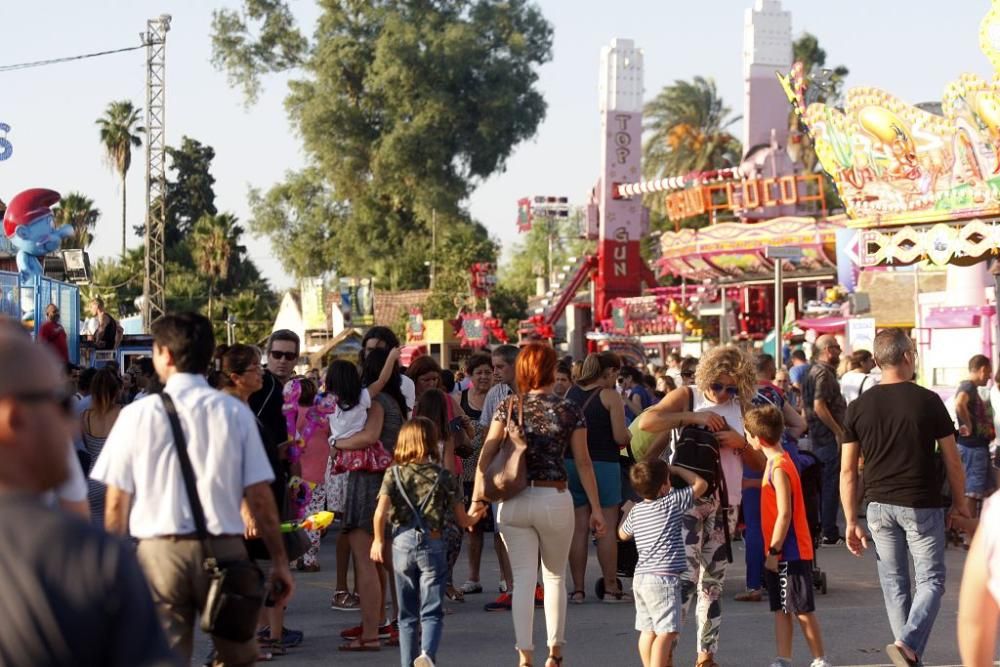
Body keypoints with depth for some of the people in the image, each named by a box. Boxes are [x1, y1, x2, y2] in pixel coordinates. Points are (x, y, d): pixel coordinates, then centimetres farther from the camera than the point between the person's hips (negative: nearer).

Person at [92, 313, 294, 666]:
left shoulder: (138, 414, -2)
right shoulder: (235, 413, 0)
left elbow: (117, 502, -1)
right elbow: (259, 496, -1)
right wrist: (279, 561, 6)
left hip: (159, 552, -1)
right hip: (224, 550, 1)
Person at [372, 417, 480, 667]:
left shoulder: (394, 473, 0)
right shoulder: (444, 476, -3)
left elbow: (380, 513, -9)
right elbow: (462, 519, 3)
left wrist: (378, 540, 8)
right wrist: (473, 520, 26)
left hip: (402, 543, 2)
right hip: (433, 544, -2)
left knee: (407, 614, 14)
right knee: (432, 611, 0)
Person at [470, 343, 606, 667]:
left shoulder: (509, 407, 1)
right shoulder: (569, 410, -1)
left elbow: (486, 455, -5)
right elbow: (583, 462, 1)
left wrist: (478, 499, -4)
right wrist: (596, 508, 5)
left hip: (514, 502, 1)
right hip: (554, 500, -1)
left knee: (522, 579, 4)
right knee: (554, 576, 16)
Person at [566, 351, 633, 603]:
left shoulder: (570, 394, 6)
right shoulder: (610, 396, -9)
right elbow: (620, 437, -13)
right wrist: (629, 436, 8)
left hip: (572, 462, 5)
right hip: (603, 464, -5)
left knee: (579, 527, 7)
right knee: (607, 527, 3)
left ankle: (577, 589, 8)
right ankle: (611, 589, 5)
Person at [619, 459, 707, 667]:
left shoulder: (636, 511, 11)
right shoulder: (673, 502, -7)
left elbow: (622, 534, 29)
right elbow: (700, 484, 2)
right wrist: (677, 470, 12)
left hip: (640, 578, 7)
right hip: (664, 578, -7)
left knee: (648, 630, 13)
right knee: (666, 632, -10)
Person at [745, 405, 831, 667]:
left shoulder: (779, 468, -19)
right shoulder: (775, 461, 10)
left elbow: (784, 514, -22)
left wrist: (774, 551, -19)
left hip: (790, 552, -9)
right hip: (781, 553, 9)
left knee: (802, 610, -2)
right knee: (781, 609, 11)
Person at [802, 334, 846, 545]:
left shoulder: (816, 370, 17)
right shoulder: (823, 373, -15)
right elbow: (819, 406, -24)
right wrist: (838, 432, -20)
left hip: (820, 435, 10)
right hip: (828, 435, -10)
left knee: (826, 485, 14)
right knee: (831, 485, -6)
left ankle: (827, 530, 19)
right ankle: (830, 534, -4)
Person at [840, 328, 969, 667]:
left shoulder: (859, 407, 1)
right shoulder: (928, 401, -7)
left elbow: (848, 470, 1)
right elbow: (952, 461, -2)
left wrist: (851, 522, 7)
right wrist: (960, 503, 12)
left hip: (879, 505, 3)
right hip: (922, 505, -3)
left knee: (894, 584, 13)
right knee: (930, 580, 4)